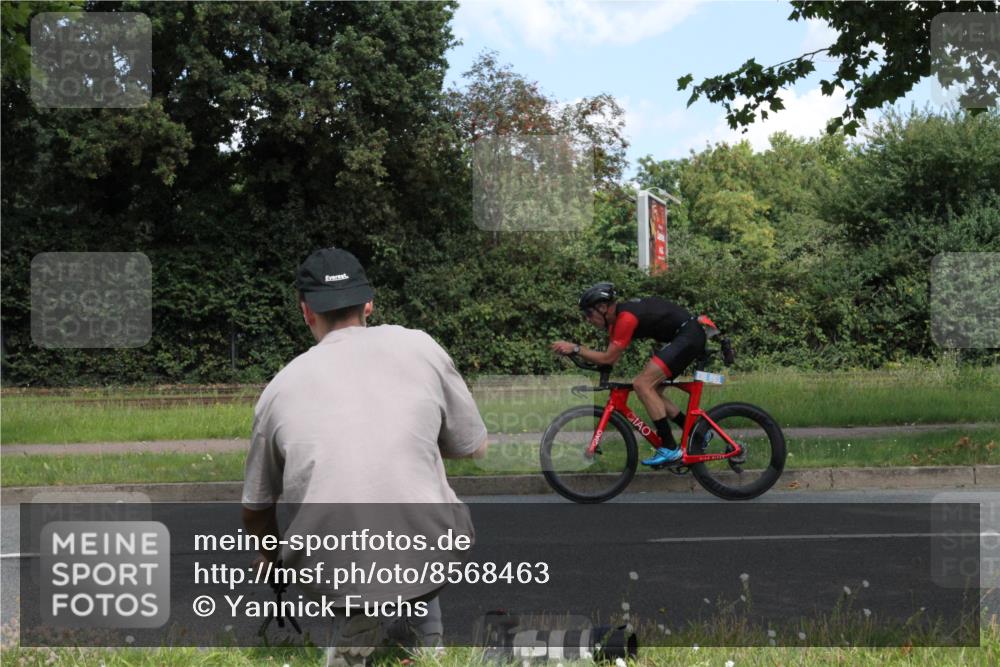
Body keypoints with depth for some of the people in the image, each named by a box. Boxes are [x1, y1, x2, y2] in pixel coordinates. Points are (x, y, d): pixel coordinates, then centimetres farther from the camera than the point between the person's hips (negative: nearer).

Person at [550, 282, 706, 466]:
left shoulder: (626, 317, -21)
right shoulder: (617, 315, 9)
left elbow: (609, 358, -19)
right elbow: (610, 357, 11)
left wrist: (575, 348, -16)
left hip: (689, 335, -10)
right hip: (690, 337, 10)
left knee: (643, 384, -16)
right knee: (651, 390, 12)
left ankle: (670, 449, -15)